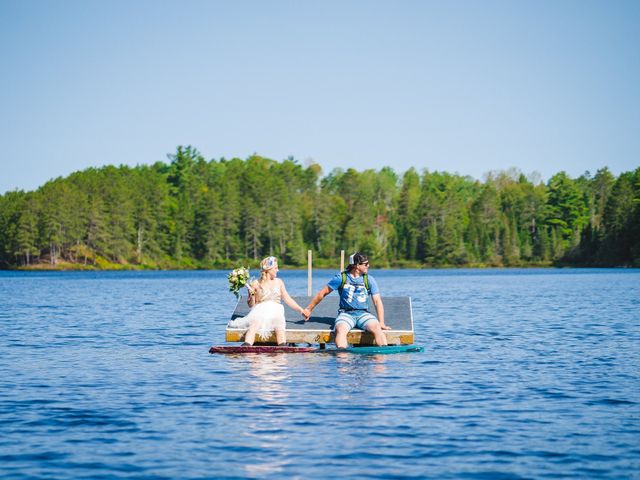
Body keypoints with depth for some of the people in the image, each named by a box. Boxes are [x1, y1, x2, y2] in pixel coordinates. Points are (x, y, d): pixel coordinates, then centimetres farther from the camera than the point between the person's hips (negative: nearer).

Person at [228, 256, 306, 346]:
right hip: (260, 311, -2)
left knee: (279, 325, -35)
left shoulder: (279, 282, 20)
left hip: (275, 311, 2)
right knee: (254, 324, -37)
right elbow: (251, 305, 12)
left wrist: (301, 310, 11)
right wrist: (252, 295, -7)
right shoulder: (256, 284, 10)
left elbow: (288, 299, 19)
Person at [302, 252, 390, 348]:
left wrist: (381, 323, -6)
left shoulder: (369, 280, 9)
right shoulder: (341, 278, 3)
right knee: (341, 330, -36)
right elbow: (322, 293, 11)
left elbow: (377, 301, 5)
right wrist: (309, 309, 14)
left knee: (377, 329, -30)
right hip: (346, 314, -2)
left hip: (363, 314, 2)